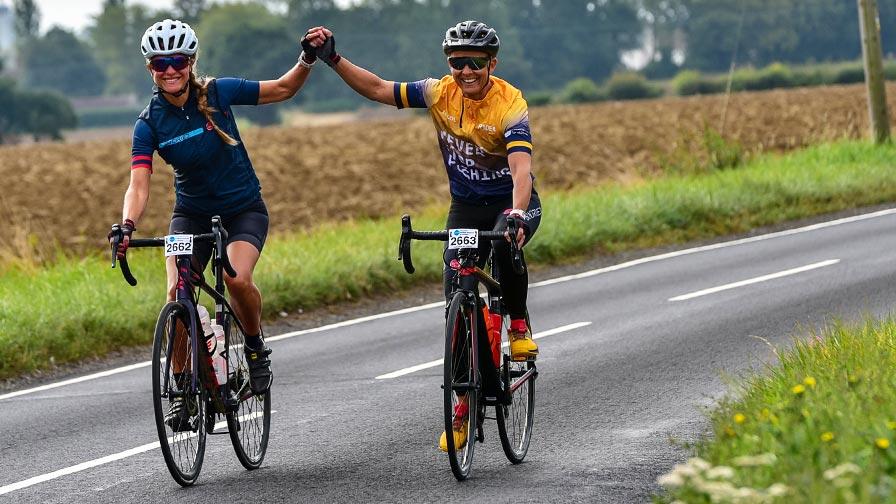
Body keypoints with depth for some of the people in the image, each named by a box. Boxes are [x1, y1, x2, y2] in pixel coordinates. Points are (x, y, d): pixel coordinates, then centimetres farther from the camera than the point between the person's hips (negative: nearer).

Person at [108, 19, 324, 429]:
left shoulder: (218, 93, -14)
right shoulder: (150, 124, -13)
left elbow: (284, 89, -4)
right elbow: (139, 184, -23)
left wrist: (309, 59, -21)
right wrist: (127, 226, -41)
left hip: (244, 210, -2)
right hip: (192, 214, 2)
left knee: (237, 278, -29)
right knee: (177, 295, -17)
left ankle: (256, 348, -1)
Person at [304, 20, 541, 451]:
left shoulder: (510, 105, -24)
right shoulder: (440, 93, -11)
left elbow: (521, 168, -37)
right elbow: (378, 90, -6)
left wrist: (516, 214, -54)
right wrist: (333, 59, -16)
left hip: (513, 204, -4)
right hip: (465, 207, 4)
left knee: (506, 246, -38)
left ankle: (518, 324, -10)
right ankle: (464, 403, 6)